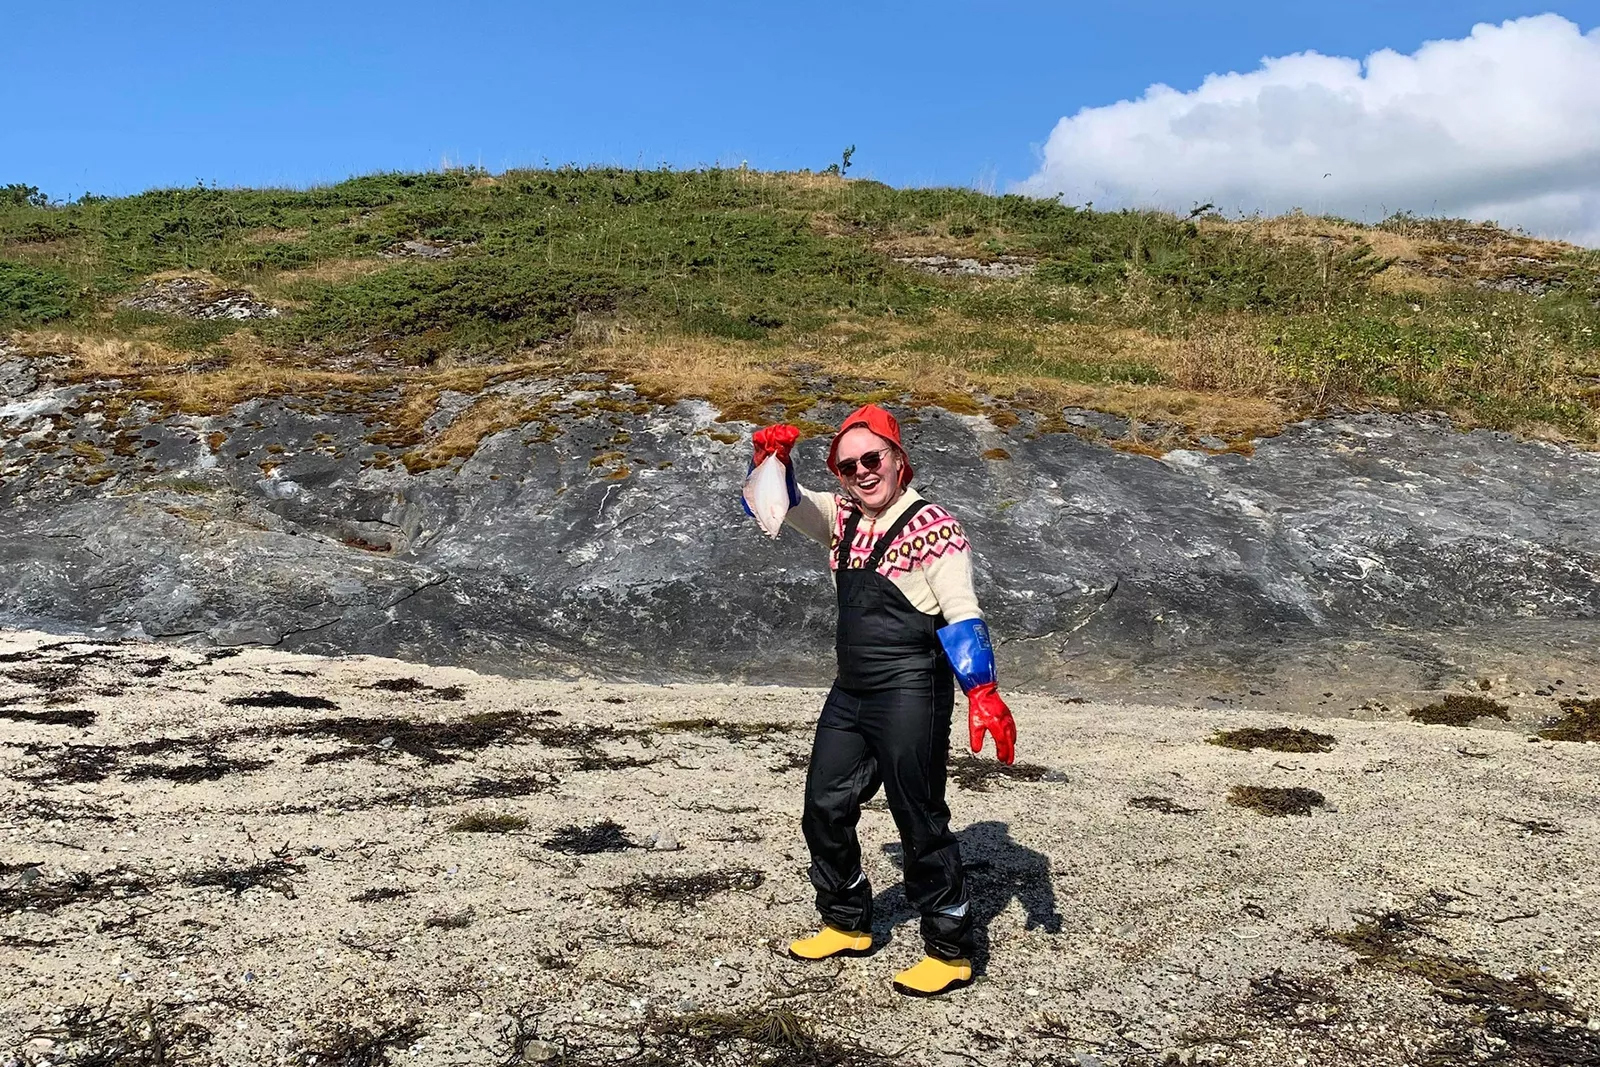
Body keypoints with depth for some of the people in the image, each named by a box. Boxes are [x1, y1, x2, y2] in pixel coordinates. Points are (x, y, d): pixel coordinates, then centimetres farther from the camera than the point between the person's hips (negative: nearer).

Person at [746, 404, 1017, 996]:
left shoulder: (932, 526, -12)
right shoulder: (843, 518, 10)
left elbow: (961, 616, -17)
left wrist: (982, 692, -25)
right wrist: (773, 456, -13)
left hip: (910, 696, -8)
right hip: (850, 695, 8)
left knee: (920, 823, 0)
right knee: (824, 810, 15)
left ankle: (950, 952, 15)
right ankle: (848, 925, 34)